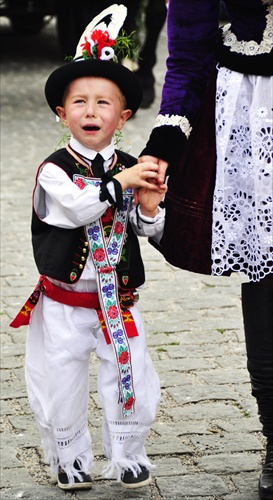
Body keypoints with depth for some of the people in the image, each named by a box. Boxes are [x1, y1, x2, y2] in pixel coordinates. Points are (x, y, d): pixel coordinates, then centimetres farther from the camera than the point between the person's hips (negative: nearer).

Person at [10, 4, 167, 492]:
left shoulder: (131, 168, 0)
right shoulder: (54, 170, -12)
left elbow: (148, 230, 4)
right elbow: (76, 209, -29)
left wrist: (149, 208, -16)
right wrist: (120, 183, -32)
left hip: (117, 300, 3)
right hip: (64, 302, -2)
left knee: (132, 379, 5)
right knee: (61, 382, 8)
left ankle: (126, 453, 27)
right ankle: (68, 456, 31)